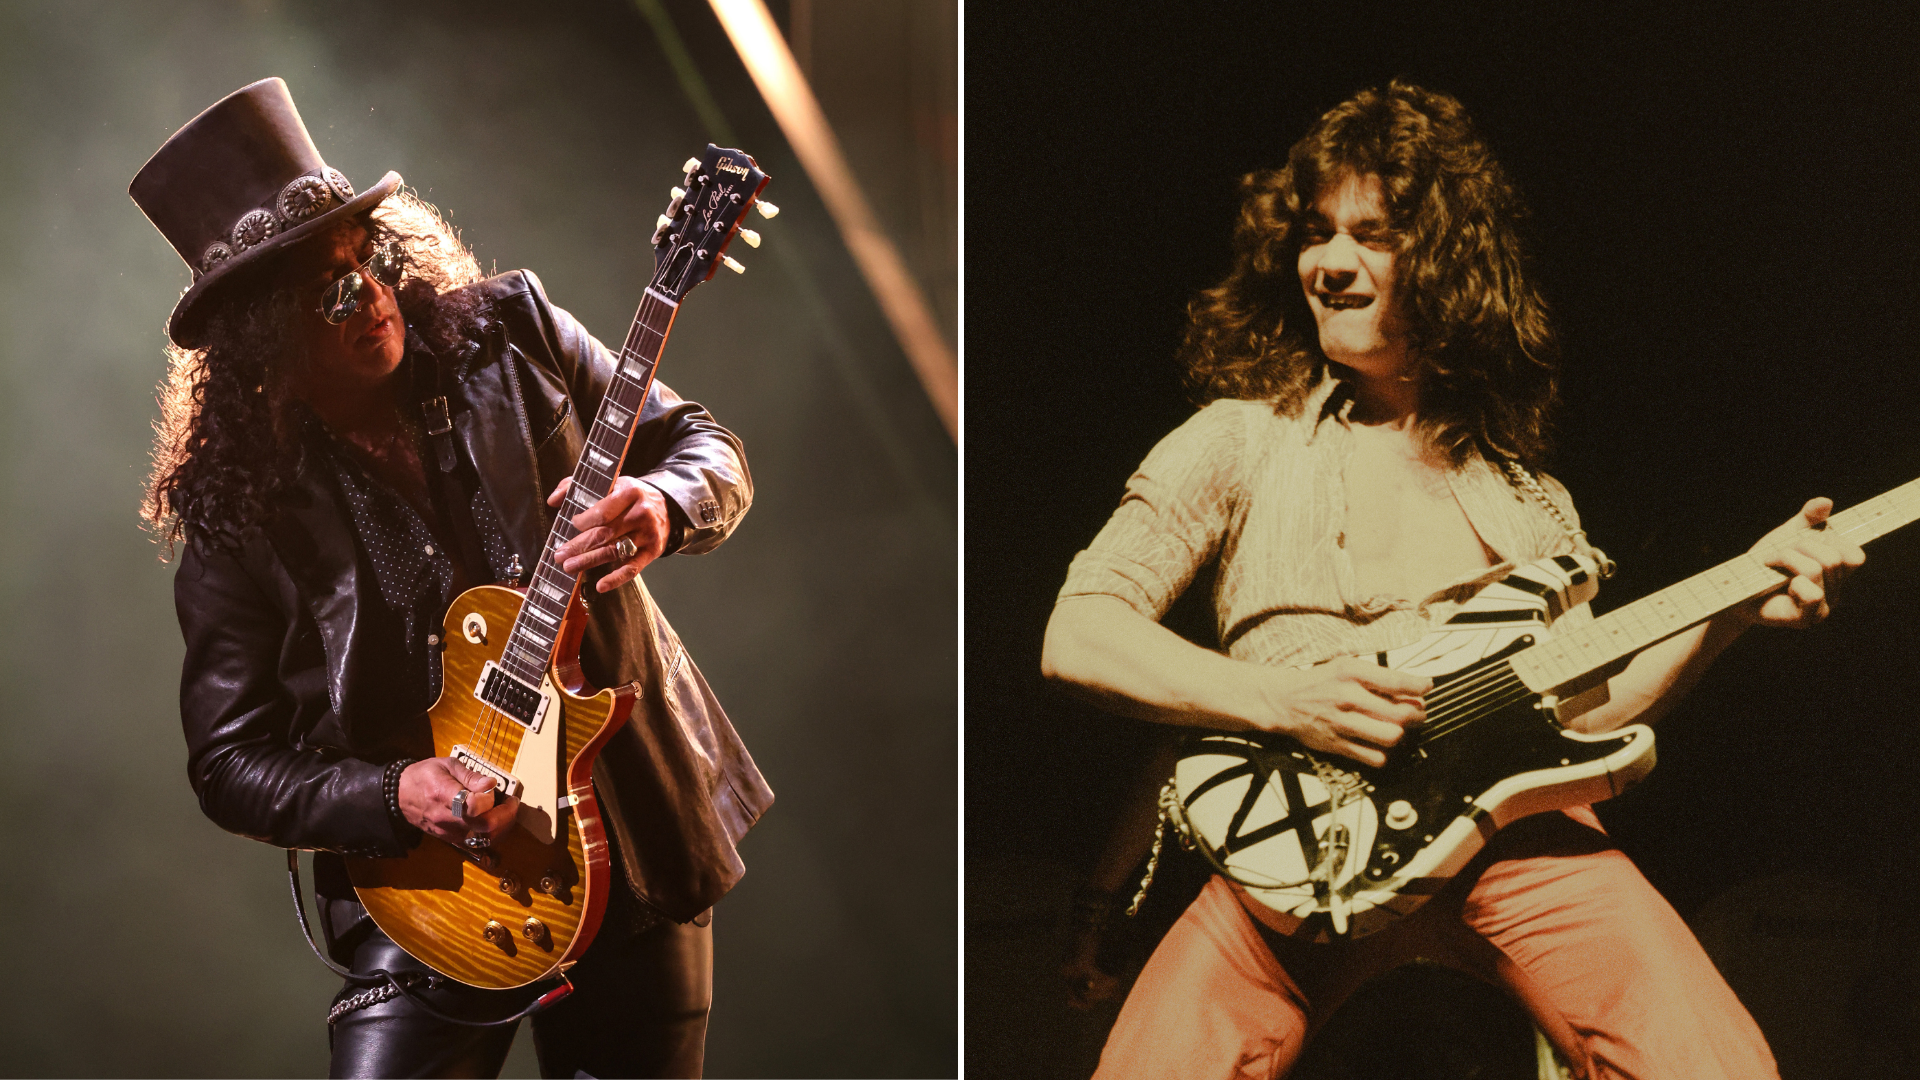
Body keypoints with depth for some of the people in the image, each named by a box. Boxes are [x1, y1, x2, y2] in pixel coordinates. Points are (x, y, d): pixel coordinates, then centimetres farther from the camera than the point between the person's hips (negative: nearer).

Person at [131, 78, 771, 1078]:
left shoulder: (510, 335, -5)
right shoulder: (239, 514, -9)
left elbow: (705, 448, 3)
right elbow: (230, 764, -4)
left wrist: (663, 506, -21)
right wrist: (392, 797, -20)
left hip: (641, 831, 2)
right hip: (426, 891, -1)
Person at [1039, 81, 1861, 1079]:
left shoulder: (1526, 496, 23)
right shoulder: (1240, 440, 13)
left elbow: (1582, 701, 20)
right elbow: (1076, 637, 4)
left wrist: (1735, 600, 7)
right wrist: (1284, 699, -9)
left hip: (1515, 820, 2)